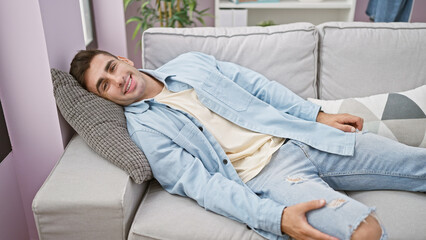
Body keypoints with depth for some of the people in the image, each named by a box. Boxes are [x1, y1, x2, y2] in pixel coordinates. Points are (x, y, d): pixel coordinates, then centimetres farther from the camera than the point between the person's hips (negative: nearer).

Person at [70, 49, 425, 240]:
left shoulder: (189, 62, 13)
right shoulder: (143, 127, -2)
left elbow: (256, 85, 15)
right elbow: (200, 183, -13)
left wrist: (318, 115, 7)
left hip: (297, 136, 6)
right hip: (264, 174, -6)